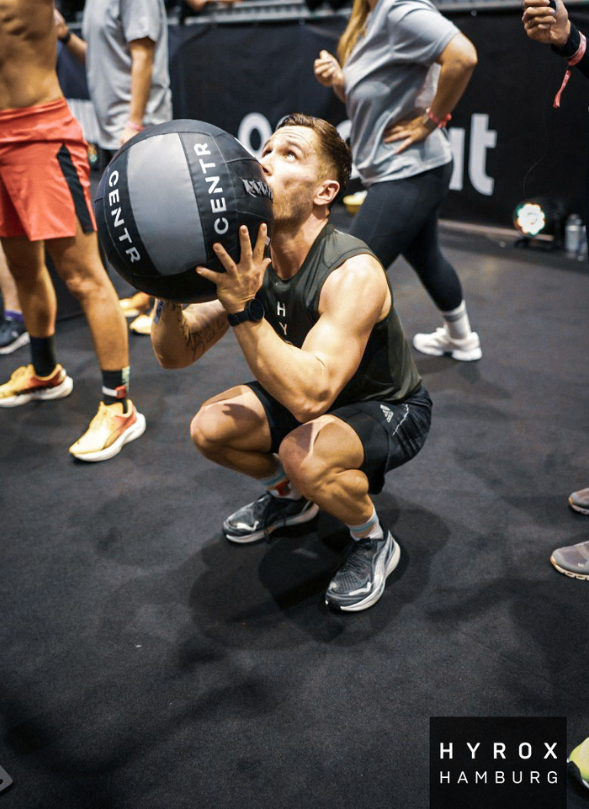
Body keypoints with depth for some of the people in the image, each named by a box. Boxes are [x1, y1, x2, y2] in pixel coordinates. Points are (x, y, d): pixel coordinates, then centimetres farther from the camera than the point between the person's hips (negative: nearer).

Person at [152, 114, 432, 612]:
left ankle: (375, 543, -3)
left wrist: (244, 309, -48)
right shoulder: (251, 259, -13)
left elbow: (311, 397, -44)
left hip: (394, 408, -6)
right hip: (313, 397, 7)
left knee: (304, 454, -35)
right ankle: (290, 497, 22)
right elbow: (175, 355, -11)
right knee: (209, 429, -8)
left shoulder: (353, 273, -34)